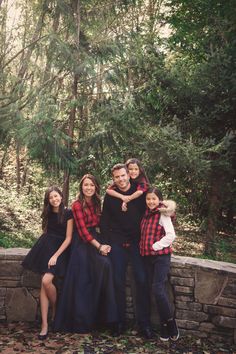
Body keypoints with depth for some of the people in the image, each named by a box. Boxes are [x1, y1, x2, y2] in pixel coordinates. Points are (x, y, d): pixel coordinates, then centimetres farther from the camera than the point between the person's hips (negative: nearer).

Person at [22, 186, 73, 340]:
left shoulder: (68, 213, -6)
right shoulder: (48, 213, 11)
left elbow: (68, 238, -9)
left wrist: (56, 256, -15)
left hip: (60, 248, -4)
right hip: (46, 247, 5)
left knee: (46, 281, -21)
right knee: (44, 285, -6)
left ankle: (56, 310, 6)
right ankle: (45, 324, -2)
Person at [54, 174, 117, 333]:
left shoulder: (96, 203, 12)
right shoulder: (77, 205, -7)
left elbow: (99, 225, 11)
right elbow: (83, 231, -11)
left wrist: (103, 244, -4)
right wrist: (99, 246, -12)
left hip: (97, 241, 5)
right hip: (83, 244, -5)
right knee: (83, 282, -4)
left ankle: (97, 318, 5)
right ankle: (81, 322, 10)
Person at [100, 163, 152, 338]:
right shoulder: (110, 196, 2)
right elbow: (104, 220, 8)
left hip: (137, 242, -1)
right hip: (117, 243, 1)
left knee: (142, 280, -5)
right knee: (119, 282, 4)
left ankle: (144, 323, 7)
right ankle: (120, 321, 17)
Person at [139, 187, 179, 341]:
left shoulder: (162, 214, -9)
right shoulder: (147, 214, 12)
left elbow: (171, 235, -16)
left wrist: (155, 246, -14)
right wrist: (144, 247, 8)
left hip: (161, 255, -6)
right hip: (148, 256, 6)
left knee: (158, 288, -13)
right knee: (157, 289, 9)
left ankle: (170, 323, 5)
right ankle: (165, 328, 18)